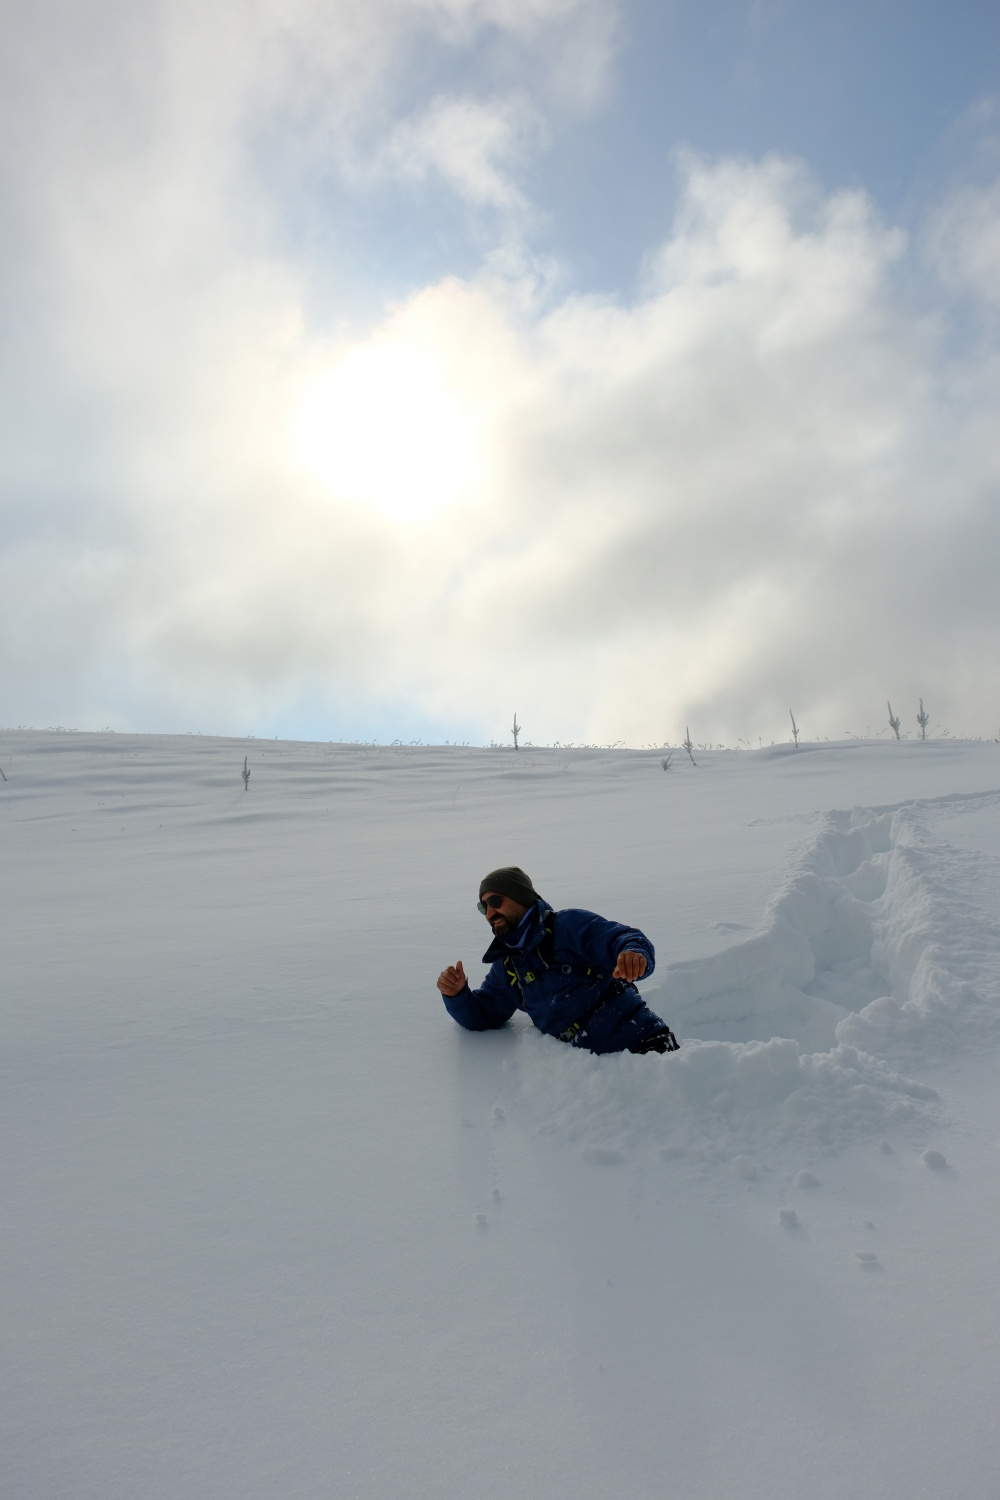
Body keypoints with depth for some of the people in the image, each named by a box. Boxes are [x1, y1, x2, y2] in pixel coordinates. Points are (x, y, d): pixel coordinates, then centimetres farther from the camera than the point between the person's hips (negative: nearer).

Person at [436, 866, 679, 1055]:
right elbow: (482, 1016, 17)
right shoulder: (506, 967, 15)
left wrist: (634, 954, -42)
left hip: (642, 1043, -7)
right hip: (591, 1062, 7)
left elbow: (628, 940, -16)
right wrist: (456, 995, -5)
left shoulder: (570, 925, -6)